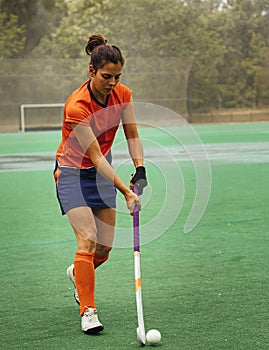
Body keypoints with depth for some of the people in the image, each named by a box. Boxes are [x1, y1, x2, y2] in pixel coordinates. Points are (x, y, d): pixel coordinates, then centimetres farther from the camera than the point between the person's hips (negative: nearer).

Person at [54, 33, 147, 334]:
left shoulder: (123, 95, -11)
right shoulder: (77, 106, -29)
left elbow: (132, 136, -2)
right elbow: (96, 156, -29)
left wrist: (139, 169, -19)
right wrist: (125, 191, -33)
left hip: (102, 171, 6)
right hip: (72, 171, -6)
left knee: (105, 246, 4)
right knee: (88, 239, -19)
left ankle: (77, 273, 37)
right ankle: (87, 310, -10)